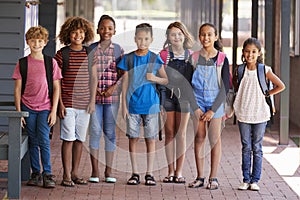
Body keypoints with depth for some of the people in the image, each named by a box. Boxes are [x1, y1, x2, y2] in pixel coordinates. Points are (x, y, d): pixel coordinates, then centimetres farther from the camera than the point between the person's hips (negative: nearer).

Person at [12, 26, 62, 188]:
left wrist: (53, 110, -3)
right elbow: (17, 89, 5)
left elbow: (56, 88, 3)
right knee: (33, 142, 4)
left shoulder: (51, 63, 2)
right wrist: (18, 111, -1)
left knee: (43, 140, -12)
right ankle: (35, 173, 13)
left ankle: (47, 174, -4)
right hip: (28, 107, 1)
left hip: (45, 108, -1)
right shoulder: (22, 63, 3)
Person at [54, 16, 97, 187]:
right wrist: (60, 103, -7)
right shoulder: (62, 54, -2)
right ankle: (67, 175, 0)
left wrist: (92, 101, 4)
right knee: (68, 139, -4)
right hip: (68, 103, -3)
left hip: (84, 104, 3)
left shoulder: (89, 54, 8)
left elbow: (93, 78, 11)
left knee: (80, 139, 7)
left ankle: (75, 173, 16)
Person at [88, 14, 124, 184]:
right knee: (95, 130, -1)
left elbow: (123, 73, 3)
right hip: (94, 95, 0)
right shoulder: (91, 49, 4)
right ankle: (95, 171, 4)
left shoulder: (118, 50, 5)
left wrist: (113, 87, -11)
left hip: (113, 96, 1)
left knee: (110, 132, 4)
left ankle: (109, 171, 10)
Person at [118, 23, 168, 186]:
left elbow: (166, 80, 7)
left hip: (150, 104, 0)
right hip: (133, 103, 0)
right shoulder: (128, 59, 3)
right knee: (133, 138, 3)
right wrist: (124, 104, 0)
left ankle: (149, 174, 10)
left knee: (150, 139, 3)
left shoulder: (155, 59, 2)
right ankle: (135, 173, 11)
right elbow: (125, 83, 5)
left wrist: (155, 78, -14)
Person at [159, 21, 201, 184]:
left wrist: (194, 98, 2)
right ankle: (171, 171, 9)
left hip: (184, 96, 1)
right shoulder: (164, 55, 2)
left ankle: (179, 172, 8)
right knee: (169, 133, 3)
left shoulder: (191, 55, 5)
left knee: (181, 134, 3)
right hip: (167, 95, -1)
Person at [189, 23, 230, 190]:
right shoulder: (194, 58, 3)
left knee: (215, 139, 0)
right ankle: (200, 177, 10)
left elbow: (225, 87, -5)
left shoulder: (222, 59, -3)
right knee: (199, 137, 3)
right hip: (198, 102, 2)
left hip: (216, 102, -2)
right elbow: (189, 83, 7)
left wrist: (213, 109, -10)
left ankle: (213, 178, 6)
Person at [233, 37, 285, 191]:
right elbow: (235, 85, 23)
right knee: (246, 148, 6)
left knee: (257, 148, 3)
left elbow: (281, 86, 2)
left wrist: (267, 94, 0)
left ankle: (255, 180, 8)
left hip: (260, 114, -2)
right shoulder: (240, 70, 3)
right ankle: (246, 180, 11)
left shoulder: (264, 70, -3)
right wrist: (243, 95, 10)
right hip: (243, 114, 2)